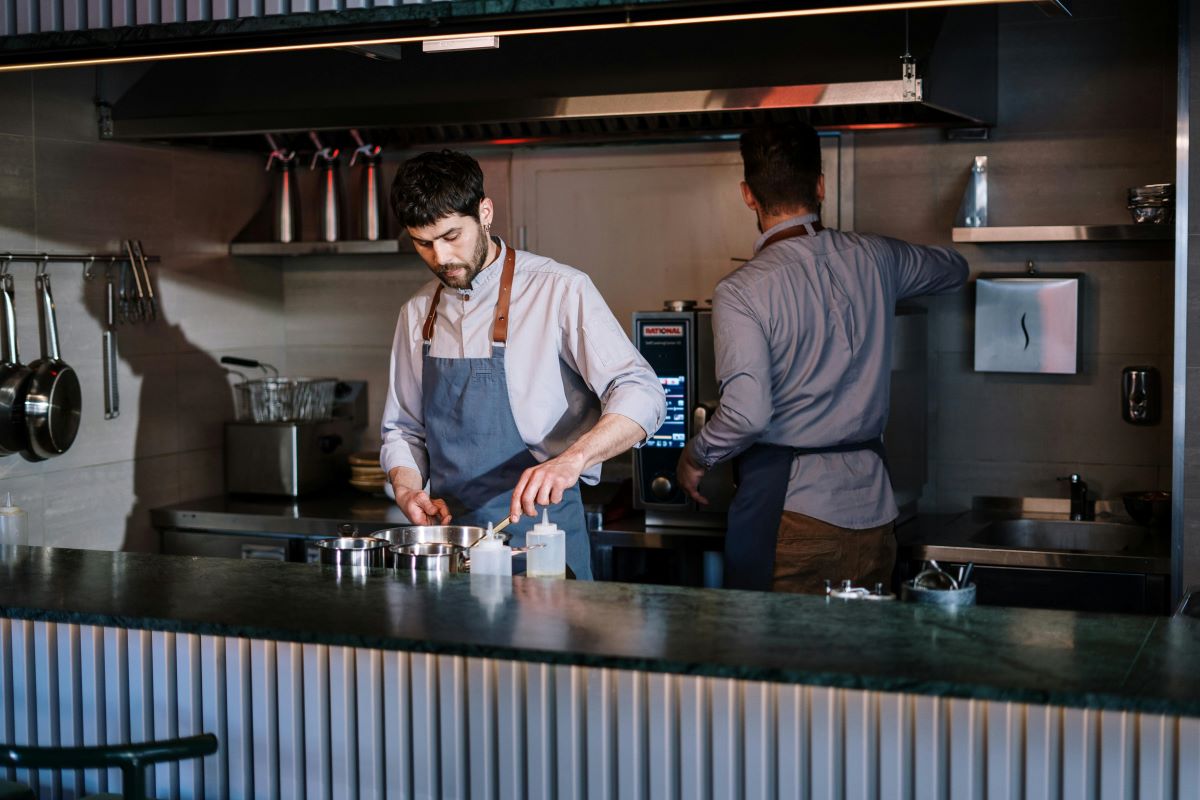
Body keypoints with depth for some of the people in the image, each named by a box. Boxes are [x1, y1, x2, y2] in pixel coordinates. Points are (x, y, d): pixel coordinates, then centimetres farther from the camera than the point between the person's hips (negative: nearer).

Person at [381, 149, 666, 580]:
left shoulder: (559, 290, -9)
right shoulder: (418, 313, 8)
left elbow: (642, 396, -18)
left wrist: (571, 459, -34)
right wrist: (408, 491, -3)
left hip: (539, 532, -4)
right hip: (447, 539, 4)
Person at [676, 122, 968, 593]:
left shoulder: (742, 290, -12)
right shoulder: (874, 259, 5)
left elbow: (747, 413, -19)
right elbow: (954, 268, 26)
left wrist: (695, 457, 0)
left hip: (786, 505, -5)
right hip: (871, 506, 5)